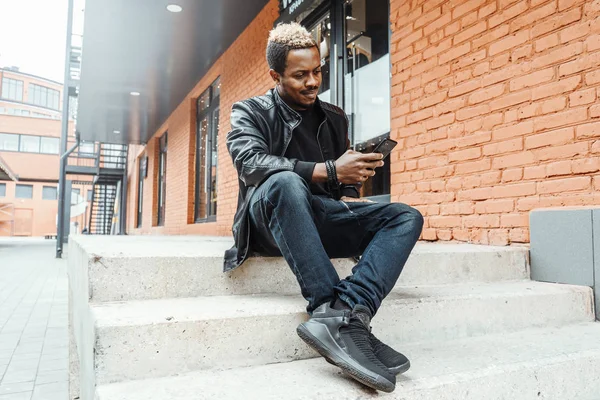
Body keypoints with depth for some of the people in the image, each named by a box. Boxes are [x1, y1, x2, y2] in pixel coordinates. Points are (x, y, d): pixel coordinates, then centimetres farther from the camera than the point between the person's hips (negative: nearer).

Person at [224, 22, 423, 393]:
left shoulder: (334, 118, 19)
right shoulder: (250, 111, 6)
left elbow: (345, 183, 21)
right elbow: (252, 164, -16)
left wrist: (349, 198, -5)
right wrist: (328, 170, -24)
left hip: (324, 220, 5)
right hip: (271, 219, -4)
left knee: (407, 217, -16)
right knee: (285, 182, -38)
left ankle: (337, 317, -39)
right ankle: (346, 318, -37)